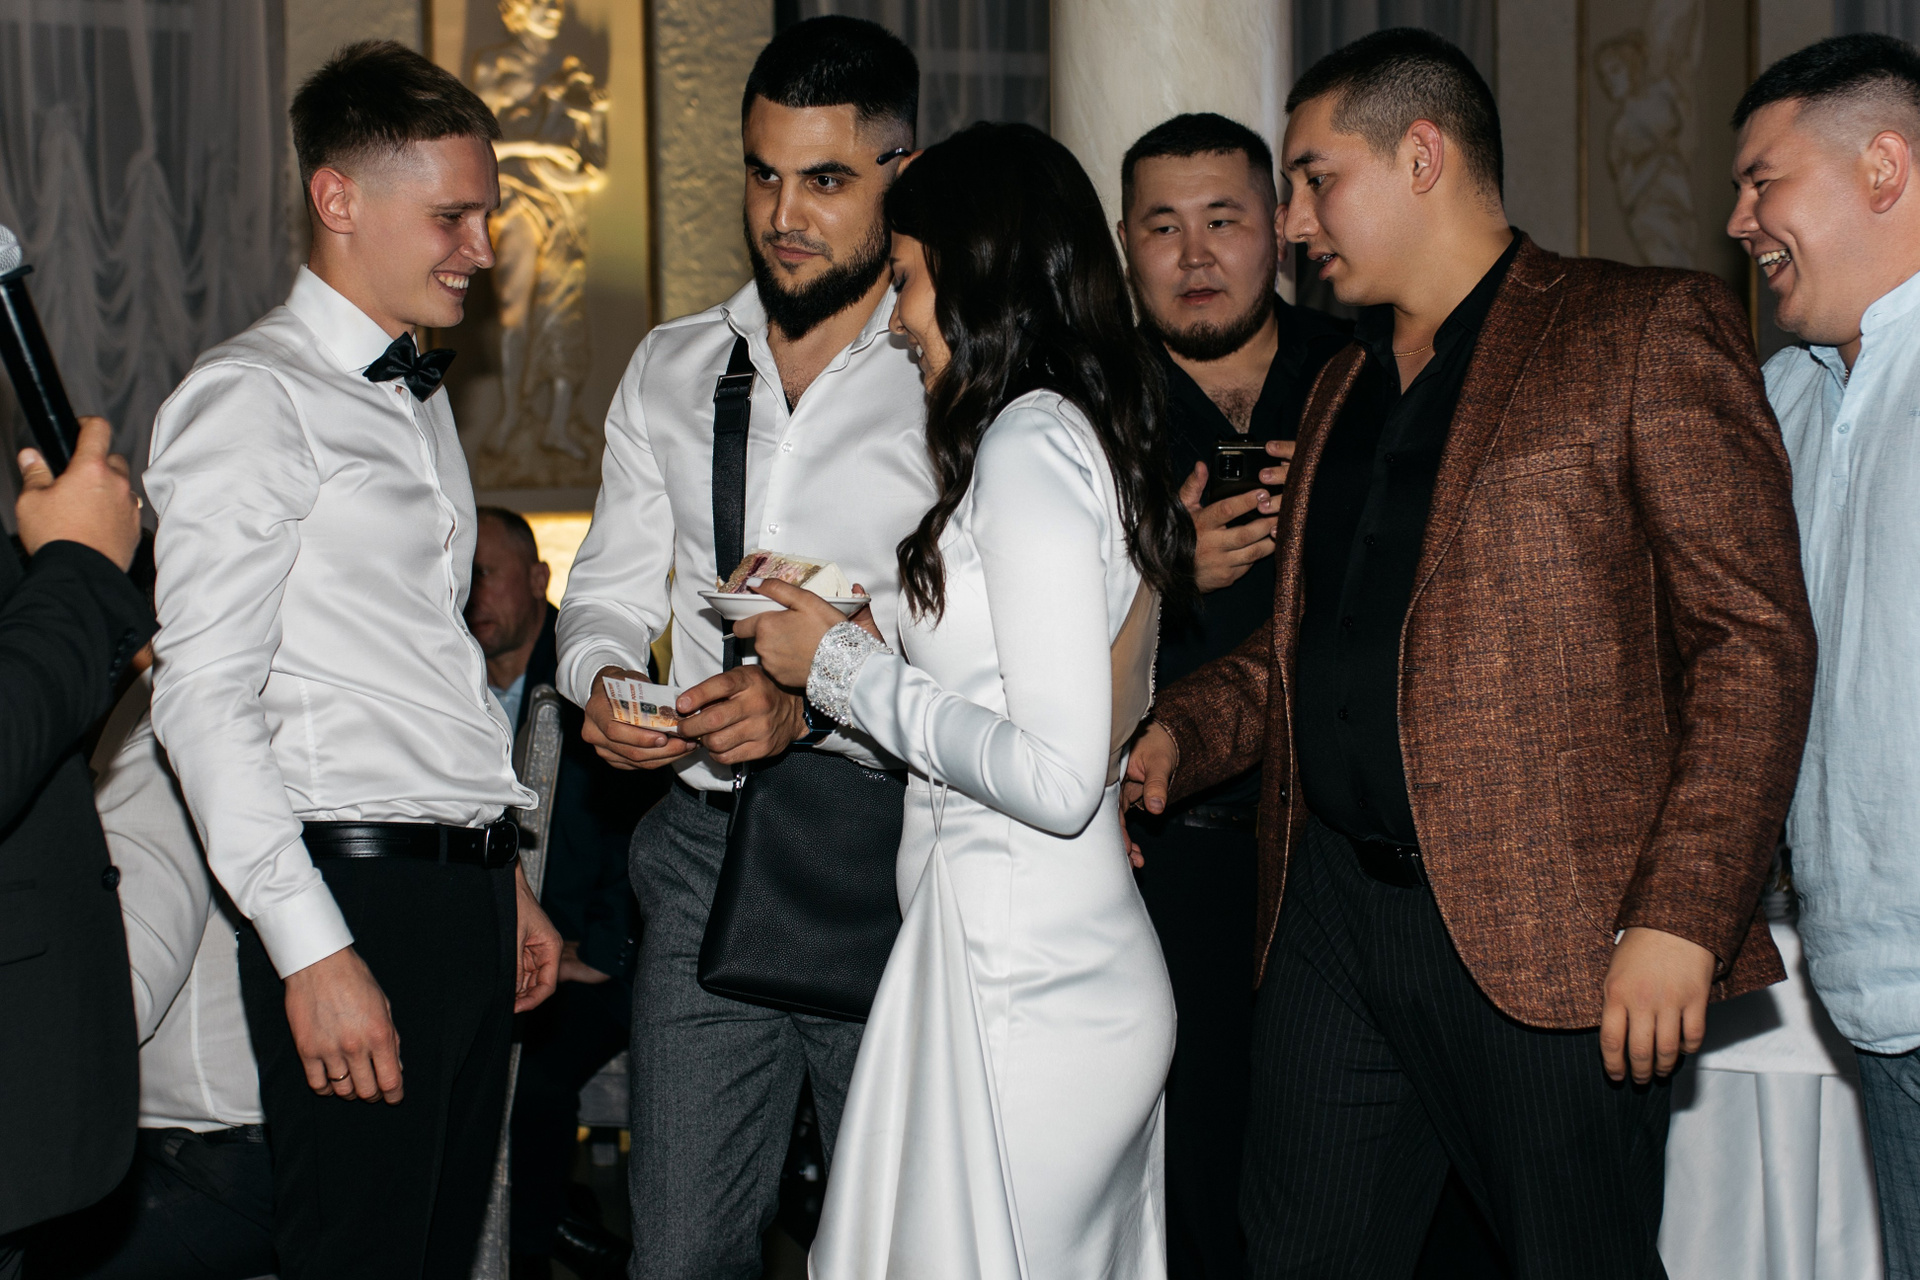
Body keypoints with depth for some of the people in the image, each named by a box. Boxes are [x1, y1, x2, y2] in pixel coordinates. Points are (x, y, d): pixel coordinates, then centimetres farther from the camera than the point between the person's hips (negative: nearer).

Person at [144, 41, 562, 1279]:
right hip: (358, 897, -8)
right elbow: (202, 695, -14)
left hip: (471, 896, 8)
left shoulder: (422, 397, 19)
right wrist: (311, 950, -19)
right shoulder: (250, 399, -8)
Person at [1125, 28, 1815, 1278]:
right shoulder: (1341, 390, 21)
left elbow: (1757, 639, -9)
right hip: (1331, 909, 7)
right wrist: (1179, 730, 9)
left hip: (1547, 938, -6)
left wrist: (1682, 916, -17)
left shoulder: (1647, 330, -3)